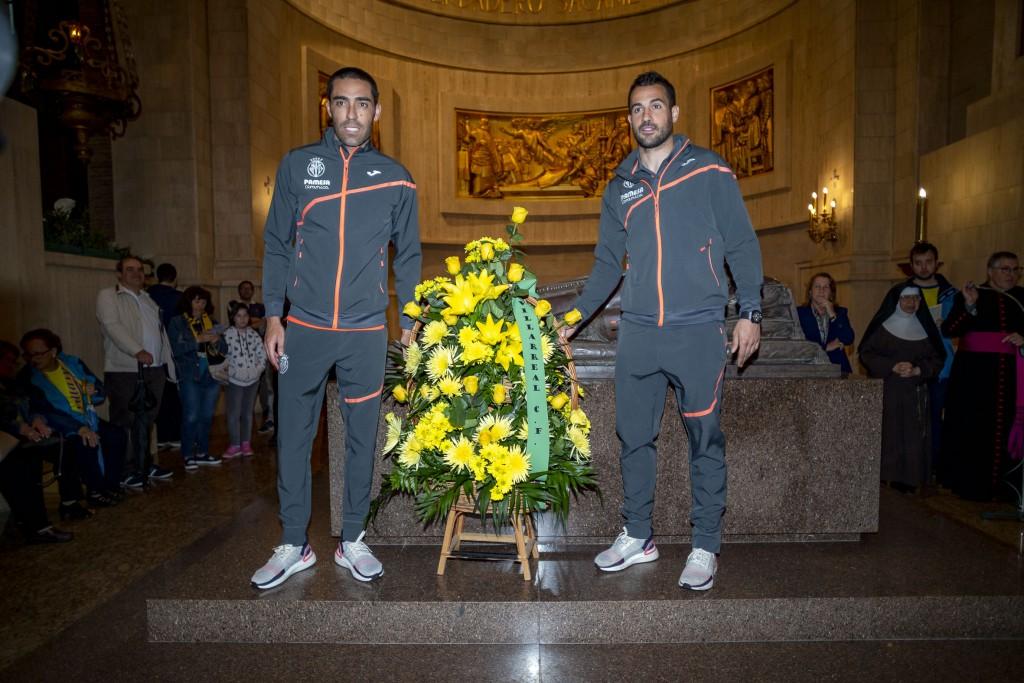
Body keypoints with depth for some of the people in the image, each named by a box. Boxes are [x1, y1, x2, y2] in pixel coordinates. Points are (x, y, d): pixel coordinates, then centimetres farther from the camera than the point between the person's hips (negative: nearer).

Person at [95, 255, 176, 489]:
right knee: (125, 422, -1)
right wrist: (137, 351, -25)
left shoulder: (149, 299, 20)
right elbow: (112, 326, -15)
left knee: (146, 421, 13)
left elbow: (161, 332, 21)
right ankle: (126, 472, 6)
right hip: (124, 370, -6)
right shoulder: (107, 296, 0)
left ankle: (144, 465, 23)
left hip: (154, 370, 6)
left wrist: (168, 363, 16)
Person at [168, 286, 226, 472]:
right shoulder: (177, 322, 3)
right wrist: (197, 340, -19)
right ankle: (188, 456, 3)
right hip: (190, 375, -4)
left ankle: (202, 453, 19)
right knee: (191, 416, -7)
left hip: (211, 375, 4)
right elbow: (176, 348, -10)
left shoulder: (212, 322, 14)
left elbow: (224, 350, 11)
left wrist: (216, 341, -9)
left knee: (207, 416, 9)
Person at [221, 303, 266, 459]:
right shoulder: (228, 334, -7)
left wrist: (258, 369, -4)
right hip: (235, 380, -3)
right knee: (233, 413, -5)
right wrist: (230, 371, -12)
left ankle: (246, 443, 21)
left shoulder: (253, 334, 4)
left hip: (253, 380, 3)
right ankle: (235, 445, 6)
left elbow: (262, 354, 4)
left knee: (248, 412, 11)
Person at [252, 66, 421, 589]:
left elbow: (408, 256, 9)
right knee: (293, 438, 6)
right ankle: (293, 545, 22)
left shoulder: (395, 178, 4)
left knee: (362, 438, 8)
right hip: (304, 329, 0)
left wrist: (409, 324, 4)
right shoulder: (296, 165, 4)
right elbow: (276, 245, 6)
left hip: (366, 333, 0)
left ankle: (352, 540, 24)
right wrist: (273, 317, -1)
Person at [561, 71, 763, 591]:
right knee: (634, 436, 9)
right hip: (638, 332, 4)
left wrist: (749, 311, -6)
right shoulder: (620, 186, 13)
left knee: (704, 439, 3)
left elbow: (742, 245, 2)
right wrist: (576, 316, 14)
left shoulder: (709, 171, 2)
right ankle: (637, 536, 25)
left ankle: (705, 546, 18)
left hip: (698, 331, -3)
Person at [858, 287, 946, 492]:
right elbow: (865, 353, -4)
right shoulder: (882, 326, 1)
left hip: (915, 393, 3)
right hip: (886, 391, -3)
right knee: (887, 435, -4)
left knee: (912, 436, -1)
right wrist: (892, 366, -16)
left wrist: (918, 370, -9)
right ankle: (884, 476, 5)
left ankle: (907, 479, 6)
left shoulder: (925, 328, 11)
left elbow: (937, 359, 9)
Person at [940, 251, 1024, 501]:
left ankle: (1004, 485, 9)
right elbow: (948, 330, -6)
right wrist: (969, 306, -19)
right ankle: (973, 485, 5)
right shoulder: (969, 294, 4)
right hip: (974, 373, -3)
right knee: (973, 429, -3)